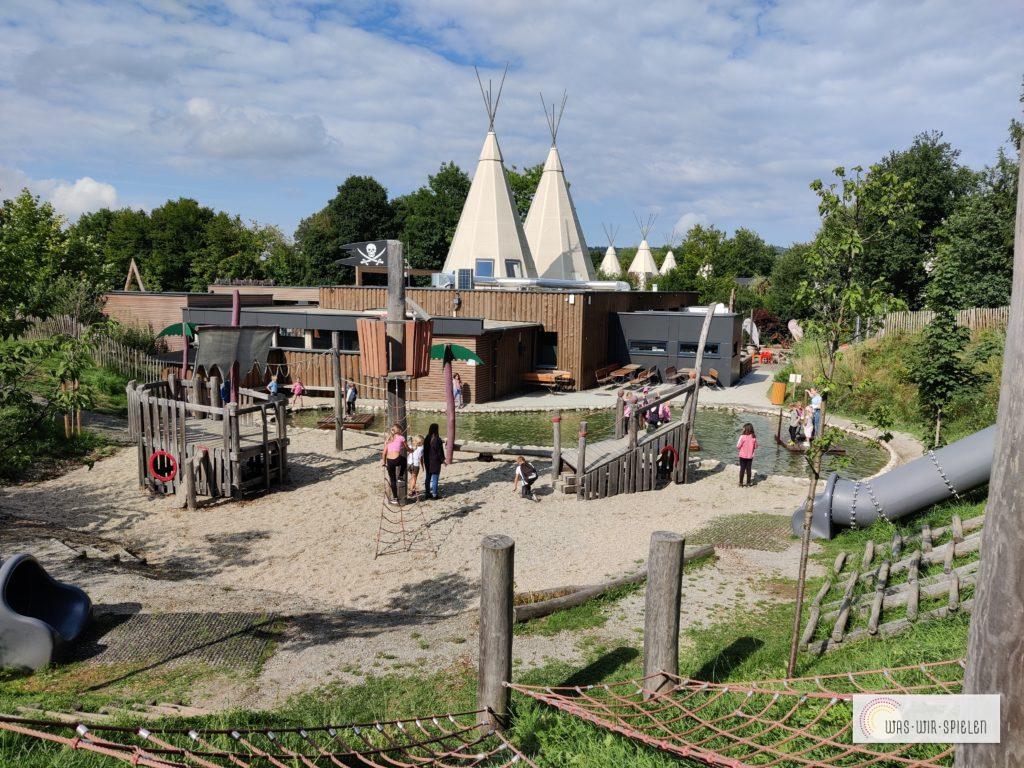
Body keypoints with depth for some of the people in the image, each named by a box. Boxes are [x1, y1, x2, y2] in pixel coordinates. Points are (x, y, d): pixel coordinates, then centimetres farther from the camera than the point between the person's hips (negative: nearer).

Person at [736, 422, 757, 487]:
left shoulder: (742, 436, -19)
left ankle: (741, 483, 12)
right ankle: (748, 483, 18)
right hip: (750, 456, 3)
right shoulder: (754, 437, -7)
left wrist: (740, 449, 5)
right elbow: (755, 446, 2)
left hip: (743, 456, -3)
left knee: (742, 469, 7)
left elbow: (738, 446, -15)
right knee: (749, 469, 12)